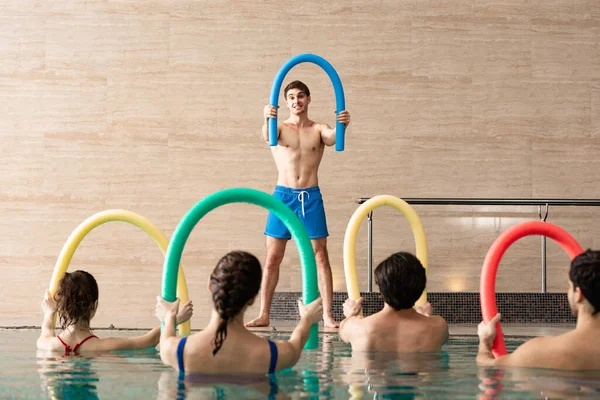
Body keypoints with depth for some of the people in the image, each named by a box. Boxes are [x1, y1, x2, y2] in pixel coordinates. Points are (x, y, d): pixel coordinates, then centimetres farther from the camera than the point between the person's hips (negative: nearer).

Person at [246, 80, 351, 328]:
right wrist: (267, 120, -41)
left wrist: (342, 126, -38)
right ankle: (263, 315, 7)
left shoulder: (318, 129, 7)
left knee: (320, 256, -2)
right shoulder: (280, 128, 6)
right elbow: (267, 137, -17)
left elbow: (332, 139, -15)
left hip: (311, 196, 0)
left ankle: (328, 316, -1)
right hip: (283, 195, 0)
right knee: (272, 258, 2)